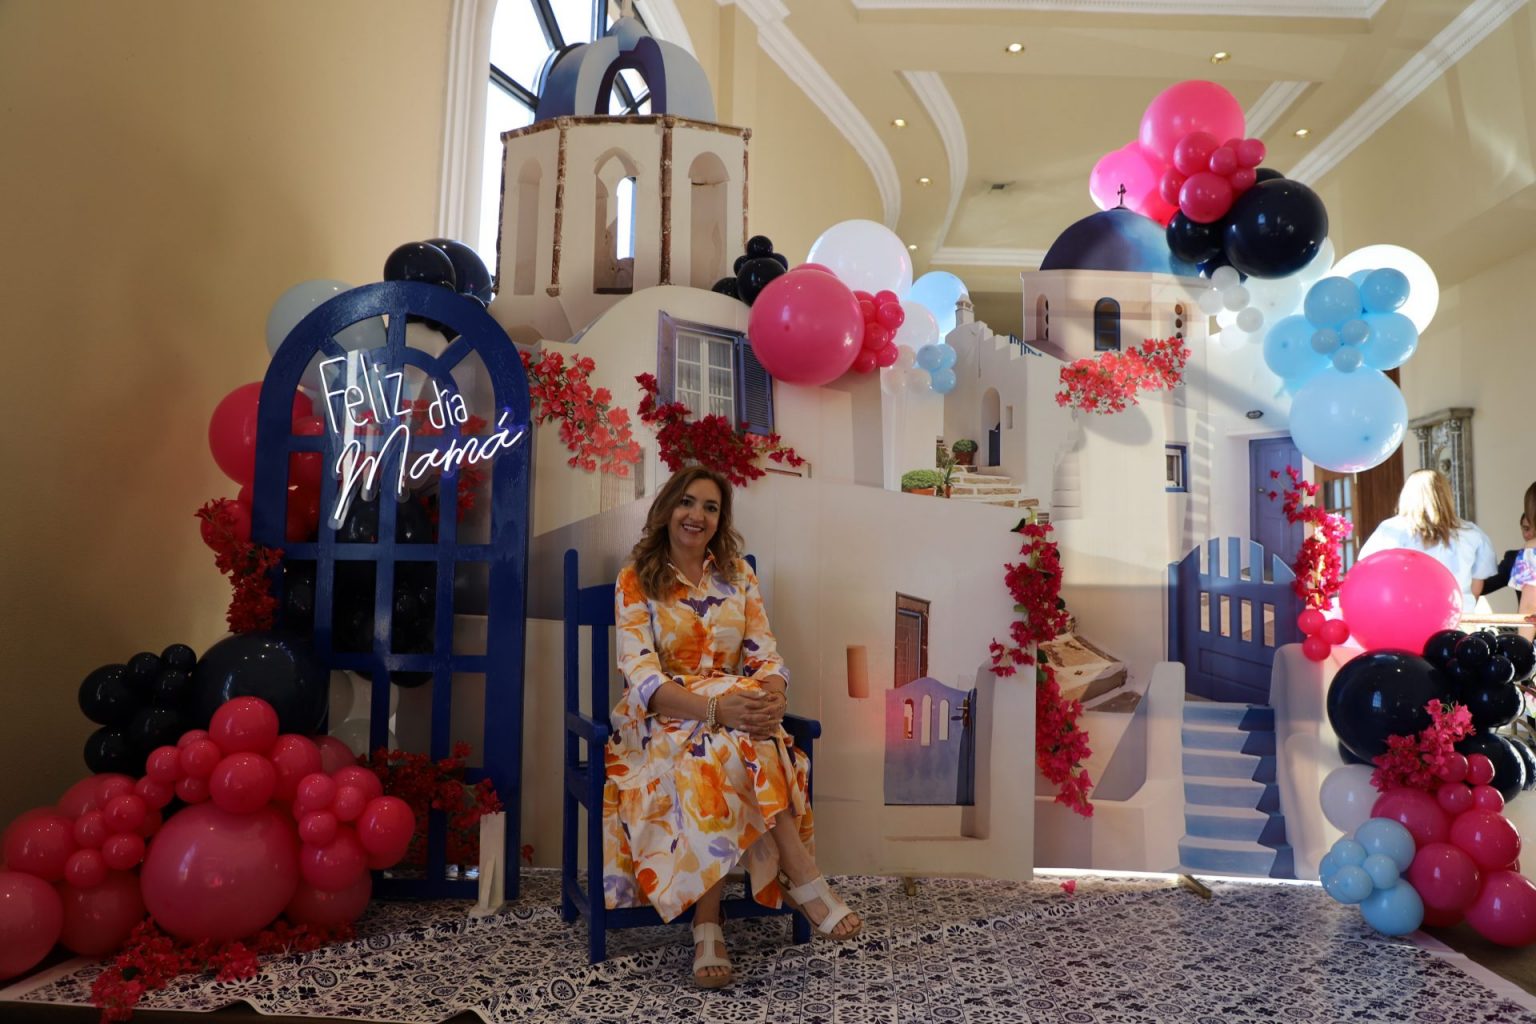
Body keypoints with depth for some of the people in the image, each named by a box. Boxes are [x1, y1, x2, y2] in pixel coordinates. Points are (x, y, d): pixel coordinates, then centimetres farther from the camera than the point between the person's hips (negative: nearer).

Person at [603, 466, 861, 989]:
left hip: (733, 712, 3)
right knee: (722, 744, -35)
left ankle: (708, 927, -32)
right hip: (659, 723, -2)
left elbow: (765, 654, 2)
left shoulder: (738, 575, 10)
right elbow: (641, 675, -14)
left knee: (718, 755, -34)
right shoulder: (636, 580, -1)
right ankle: (804, 881, -31)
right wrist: (715, 707, -32)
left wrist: (773, 697, -24)